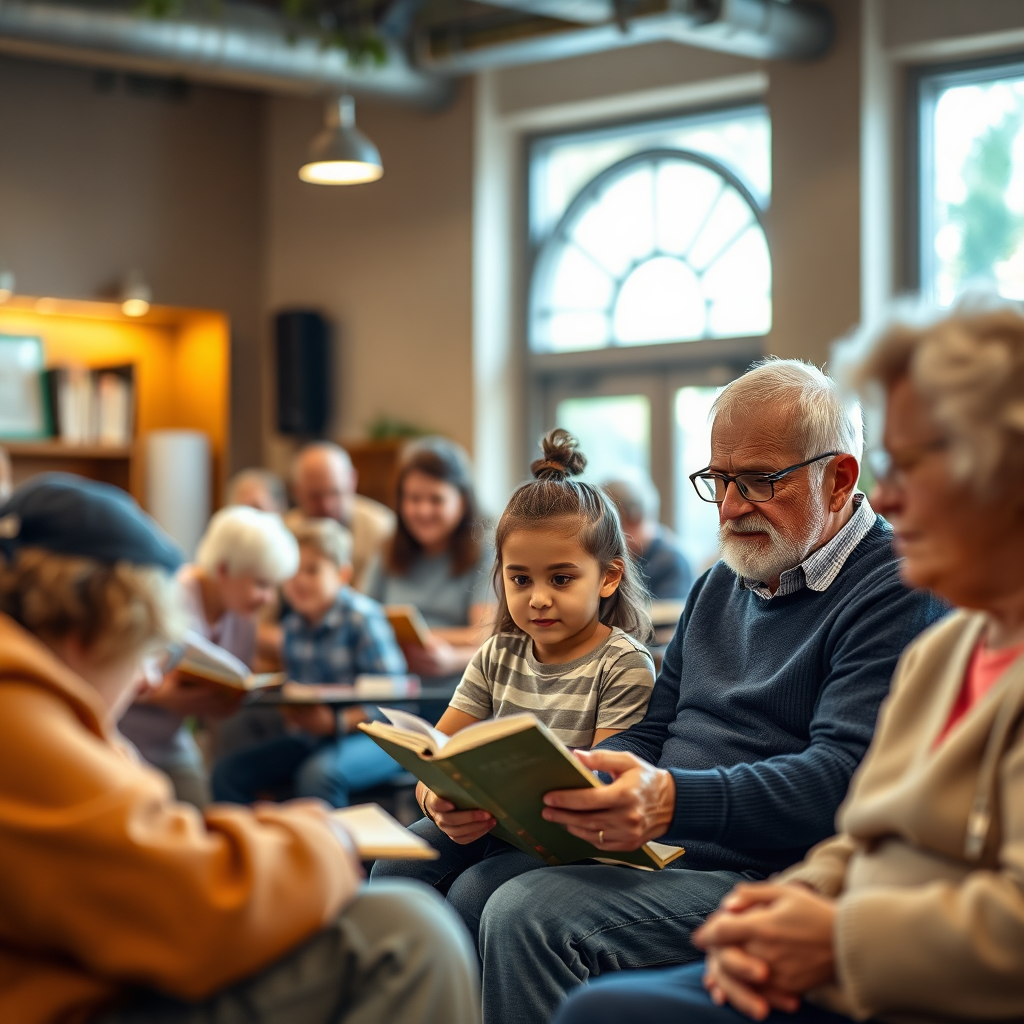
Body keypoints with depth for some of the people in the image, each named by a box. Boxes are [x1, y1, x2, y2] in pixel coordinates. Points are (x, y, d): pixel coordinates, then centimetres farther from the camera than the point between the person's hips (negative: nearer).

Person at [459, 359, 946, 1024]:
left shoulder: (899, 593, -8)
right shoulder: (722, 586, 21)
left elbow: (844, 778, -20)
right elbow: (650, 736, 20)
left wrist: (673, 800, -34)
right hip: (656, 848, 9)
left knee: (529, 915, -26)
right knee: (475, 887, -10)